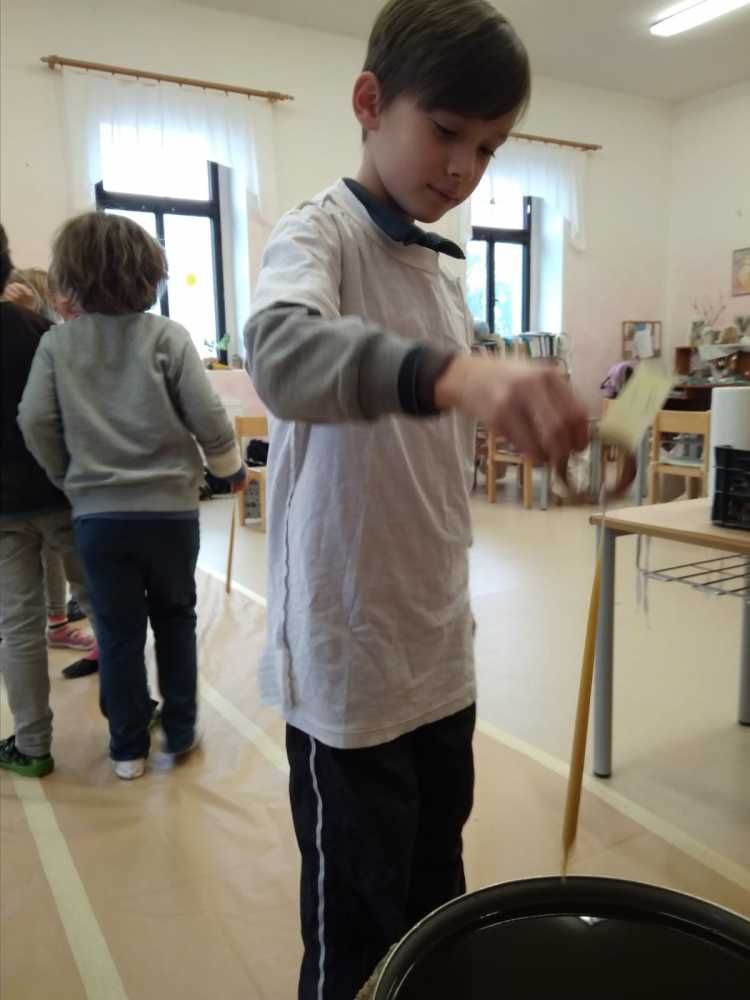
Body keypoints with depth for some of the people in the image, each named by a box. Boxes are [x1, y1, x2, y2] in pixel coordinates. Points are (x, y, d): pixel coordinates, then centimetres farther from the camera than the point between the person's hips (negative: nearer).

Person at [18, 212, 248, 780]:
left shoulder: (58, 342, -2)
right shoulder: (167, 336, -7)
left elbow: (34, 423, -5)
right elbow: (207, 418, -10)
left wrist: (71, 479, 11)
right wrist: (232, 468, 8)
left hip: (98, 513, 1)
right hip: (170, 506, -1)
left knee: (118, 631, 12)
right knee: (175, 620, 17)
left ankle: (128, 748, 23)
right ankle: (180, 732, 27)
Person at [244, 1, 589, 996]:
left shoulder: (443, 265, 12)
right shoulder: (320, 230, -10)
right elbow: (282, 351, -35)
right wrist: (452, 371, -52)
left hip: (440, 650, 7)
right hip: (349, 664, -7)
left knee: (434, 897, 22)